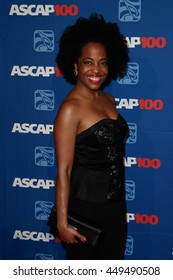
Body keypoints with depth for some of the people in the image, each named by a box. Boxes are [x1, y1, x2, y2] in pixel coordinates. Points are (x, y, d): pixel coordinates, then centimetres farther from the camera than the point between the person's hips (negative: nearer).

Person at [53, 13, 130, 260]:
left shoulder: (108, 100, 4)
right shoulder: (70, 108, -19)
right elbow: (63, 170, -20)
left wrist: (118, 197, 16)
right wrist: (62, 222, -21)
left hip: (115, 200, 7)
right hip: (86, 204, -7)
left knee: (113, 258, 21)